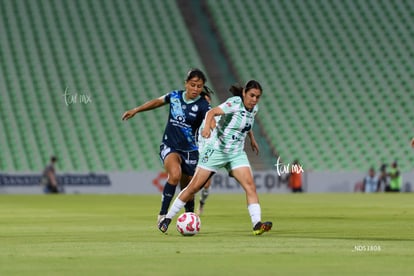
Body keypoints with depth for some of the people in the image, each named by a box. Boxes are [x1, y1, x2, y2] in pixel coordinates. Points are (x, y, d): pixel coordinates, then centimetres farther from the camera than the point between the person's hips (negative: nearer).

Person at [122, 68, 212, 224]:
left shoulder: (202, 105, -11)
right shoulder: (175, 96, -1)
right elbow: (158, 102, 19)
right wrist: (135, 111, 23)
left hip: (190, 151, 0)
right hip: (170, 147, 0)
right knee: (175, 175, -29)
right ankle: (162, 215, -20)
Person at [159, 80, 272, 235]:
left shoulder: (254, 109, 3)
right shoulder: (235, 103, -18)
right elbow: (212, 112, -34)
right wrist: (207, 126, -51)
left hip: (237, 153, 6)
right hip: (216, 149, -6)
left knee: (250, 185, -15)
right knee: (194, 186, -3)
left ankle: (257, 225, -21)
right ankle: (167, 219, 9)